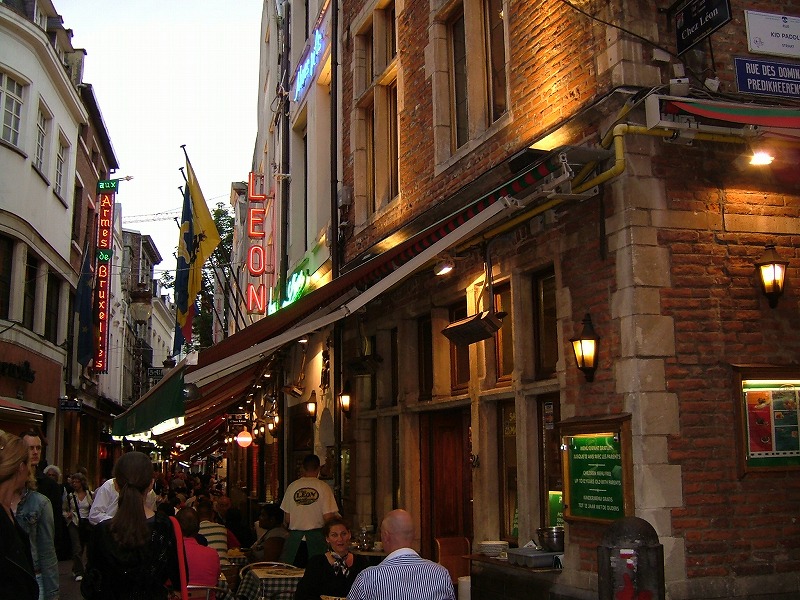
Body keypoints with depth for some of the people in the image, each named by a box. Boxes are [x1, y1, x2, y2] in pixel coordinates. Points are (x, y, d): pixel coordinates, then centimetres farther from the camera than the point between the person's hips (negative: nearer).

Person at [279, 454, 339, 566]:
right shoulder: (323, 487, -5)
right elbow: (328, 517, -8)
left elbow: (287, 519, 6)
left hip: (295, 537, 2)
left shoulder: (292, 486, 2)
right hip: (316, 535, -2)